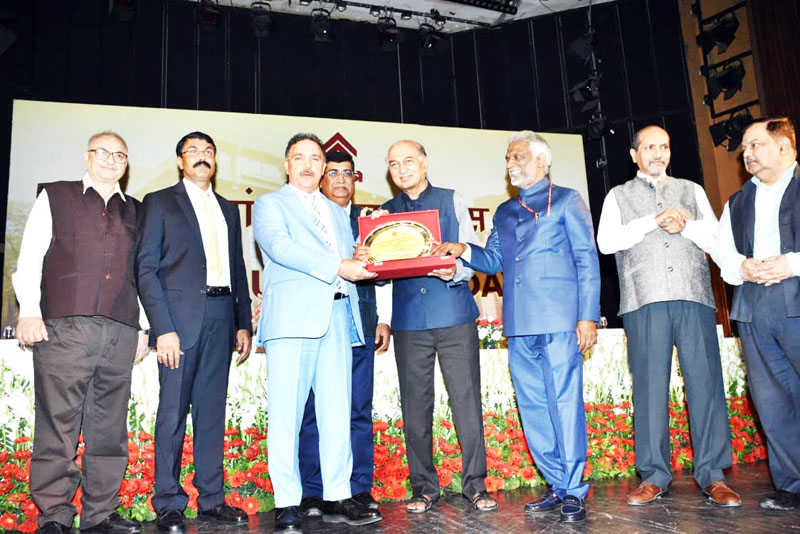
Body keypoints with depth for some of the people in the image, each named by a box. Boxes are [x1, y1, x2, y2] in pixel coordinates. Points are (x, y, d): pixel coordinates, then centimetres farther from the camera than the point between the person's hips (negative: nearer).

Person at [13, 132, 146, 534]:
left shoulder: (136, 212, 20)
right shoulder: (55, 197, 15)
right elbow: (29, 258, 7)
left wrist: (144, 328, 11)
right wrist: (29, 311, -5)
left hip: (121, 334, 3)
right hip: (64, 327, -2)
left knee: (109, 431, 4)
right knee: (58, 426, -2)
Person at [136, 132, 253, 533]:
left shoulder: (228, 209, 19)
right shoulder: (159, 202, 5)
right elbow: (145, 269, -3)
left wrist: (243, 324, 9)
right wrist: (163, 328, -13)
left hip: (220, 318, 4)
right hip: (180, 316, -4)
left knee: (212, 409, 7)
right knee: (173, 410, -1)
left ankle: (211, 499, 15)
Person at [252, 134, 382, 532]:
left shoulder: (338, 213, 28)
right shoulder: (270, 204, 12)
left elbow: (350, 263, 21)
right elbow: (280, 247, -7)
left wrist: (362, 262, -2)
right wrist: (338, 267, -14)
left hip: (337, 316, 5)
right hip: (293, 317, -4)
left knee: (337, 412, 3)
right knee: (286, 412, -5)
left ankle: (337, 498, 11)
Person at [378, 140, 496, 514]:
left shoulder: (451, 201, 10)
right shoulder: (385, 212, 15)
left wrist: (455, 272, -17)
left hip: (455, 315, -2)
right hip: (409, 320, 2)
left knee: (466, 399, -1)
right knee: (415, 405, 4)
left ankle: (475, 485, 11)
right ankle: (424, 487, 16)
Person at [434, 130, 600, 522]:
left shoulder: (566, 200, 7)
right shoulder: (504, 212, 23)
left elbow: (587, 261, 0)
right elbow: (493, 261, 18)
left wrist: (588, 316, -8)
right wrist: (464, 250, -2)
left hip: (558, 320, -5)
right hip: (519, 324, 6)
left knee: (565, 403, -5)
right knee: (532, 408, 7)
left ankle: (574, 491, 5)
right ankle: (558, 485, 19)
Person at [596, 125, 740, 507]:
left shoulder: (691, 190, 23)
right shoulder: (618, 196, 17)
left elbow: (715, 236, 12)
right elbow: (606, 242, 1)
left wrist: (684, 225, -5)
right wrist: (652, 221, -5)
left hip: (694, 295, 2)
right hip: (644, 300, -1)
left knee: (705, 382, -3)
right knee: (649, 385, -2)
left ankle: (711, 474, 6)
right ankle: (654, 475, 5)